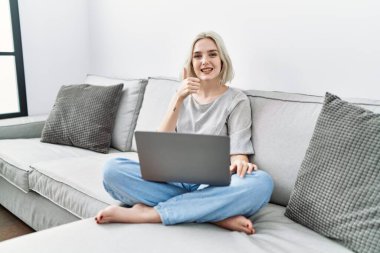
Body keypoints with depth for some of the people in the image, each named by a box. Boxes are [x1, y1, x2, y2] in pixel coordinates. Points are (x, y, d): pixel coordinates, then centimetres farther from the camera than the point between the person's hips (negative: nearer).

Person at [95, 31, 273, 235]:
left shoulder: (236, 100, 3)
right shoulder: (184, 96, 13)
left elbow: (238, 153, -6)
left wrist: (240, 163, -30)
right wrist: (178, 99, -10)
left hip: (213, 186, -2)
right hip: (175, 179, 3)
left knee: (261, 183, -34)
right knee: (113, 169, -21)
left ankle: (147, 212, -29)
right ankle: (217, 214, -25)